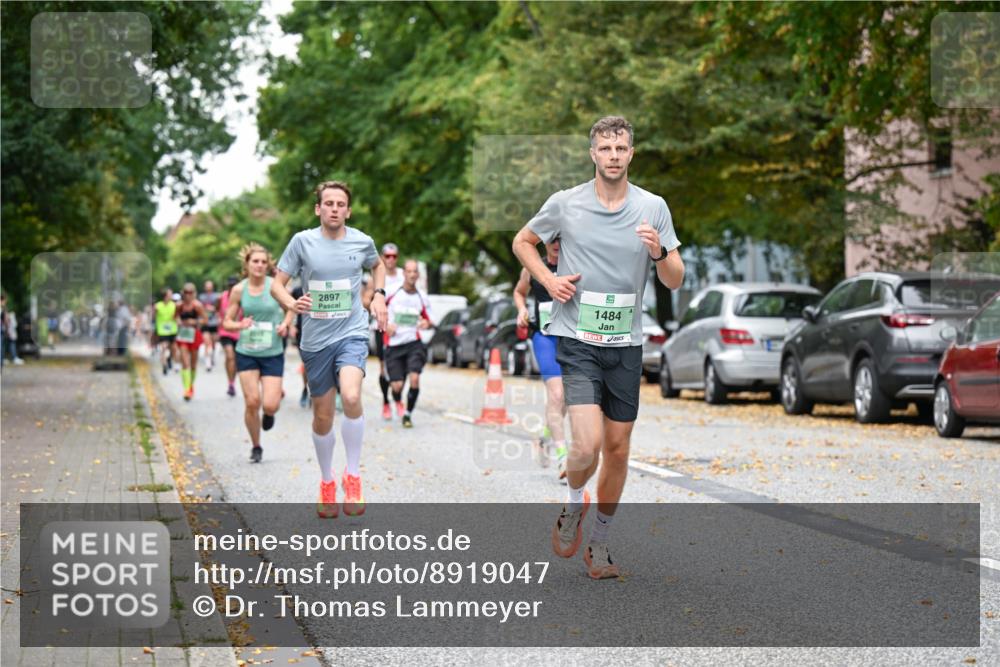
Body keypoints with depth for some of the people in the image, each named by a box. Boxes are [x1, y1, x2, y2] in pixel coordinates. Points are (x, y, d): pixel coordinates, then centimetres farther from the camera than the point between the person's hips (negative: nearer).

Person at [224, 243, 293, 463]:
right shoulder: (239, 290, -2)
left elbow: (290, 307, 13)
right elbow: (227, 322, 4)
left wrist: (286, 323, -7)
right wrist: (240, 325, -17)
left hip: (273, 354, -1)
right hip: (246, 352, 1)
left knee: (270, 405, -10)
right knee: (252, 402, -6)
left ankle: (269, 413, 30)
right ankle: (255, 447, 15)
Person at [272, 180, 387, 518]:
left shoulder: (362, 242, 2)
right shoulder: (302, 241, -3)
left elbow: (378, 266, 25)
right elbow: (277, 284, 0)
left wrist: (379, 295, 8)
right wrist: (292, 304, -20)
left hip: (352, 334, -1)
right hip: (315, 339, 1)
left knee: (351, 396, -27)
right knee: (322, 415, 9)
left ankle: (353, 476, -11)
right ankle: (327, 484, 31)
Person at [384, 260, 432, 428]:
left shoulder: (421, 297, 5)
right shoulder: (392, 292, -3)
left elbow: (428, 319, 17)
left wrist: (426, 323, -7)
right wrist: (385, 324, -7)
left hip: (413, 343, 1)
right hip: (393, 345, -1)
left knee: (414, 378, -19)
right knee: (397, 385, -5)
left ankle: (408, 414, -1)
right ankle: (397, 402, 33)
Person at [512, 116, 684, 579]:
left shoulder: (653, 207, 1)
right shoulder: (565, 203, -2)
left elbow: (675, 281, 3)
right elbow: (522, 241, 14)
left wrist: (660, 253, -19)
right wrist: (548, 280, -3)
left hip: (625, 345, 3)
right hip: (575, 341, -3)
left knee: (618, 449, 7)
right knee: (587, 444, -18)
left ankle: (599, 544, 26)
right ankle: (574, 505, 15)